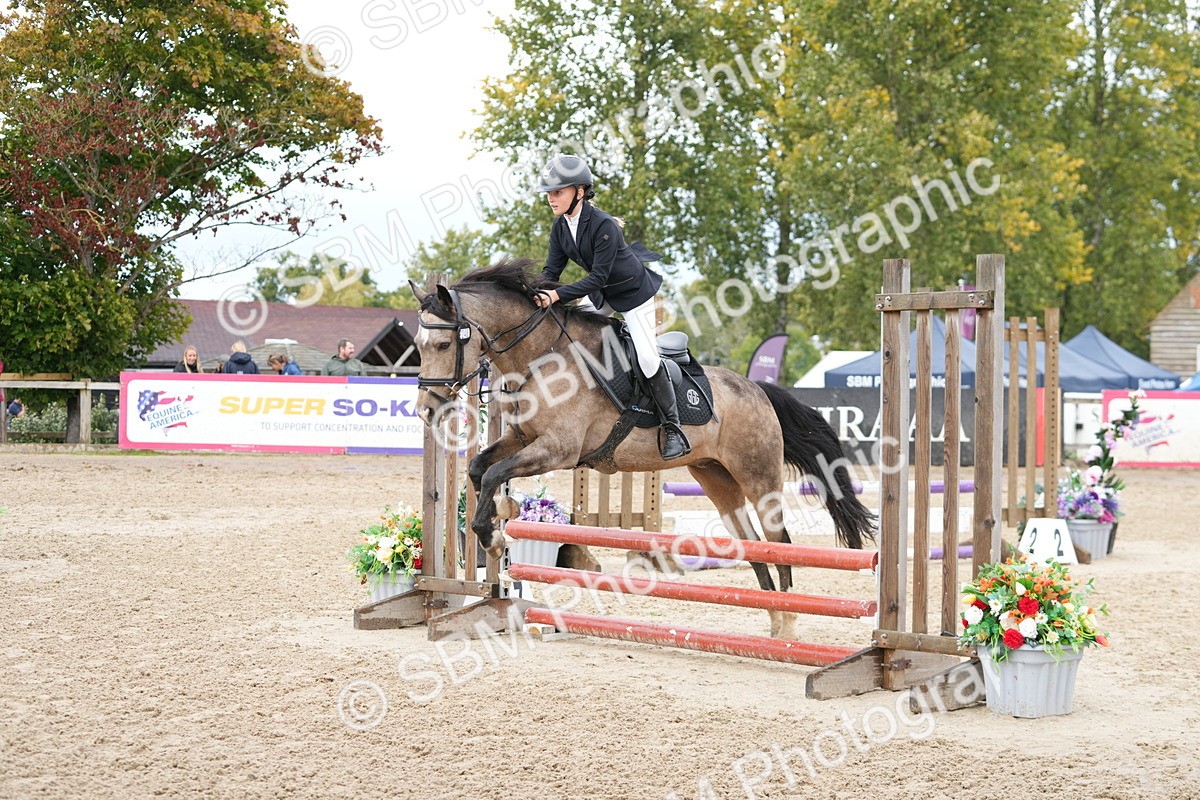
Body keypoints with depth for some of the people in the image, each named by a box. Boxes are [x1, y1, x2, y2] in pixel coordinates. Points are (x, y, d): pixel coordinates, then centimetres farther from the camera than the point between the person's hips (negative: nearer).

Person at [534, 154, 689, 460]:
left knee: (647, 357, -14)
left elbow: (598, 278, -33)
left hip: (633, 291, -8)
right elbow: (552, 269, -7)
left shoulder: (604, 225, -31)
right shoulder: (560, 227, -8)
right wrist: (537, 293, -27)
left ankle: (673, 430, -6)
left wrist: (558, 295, -41)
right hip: (603, 294, 8)